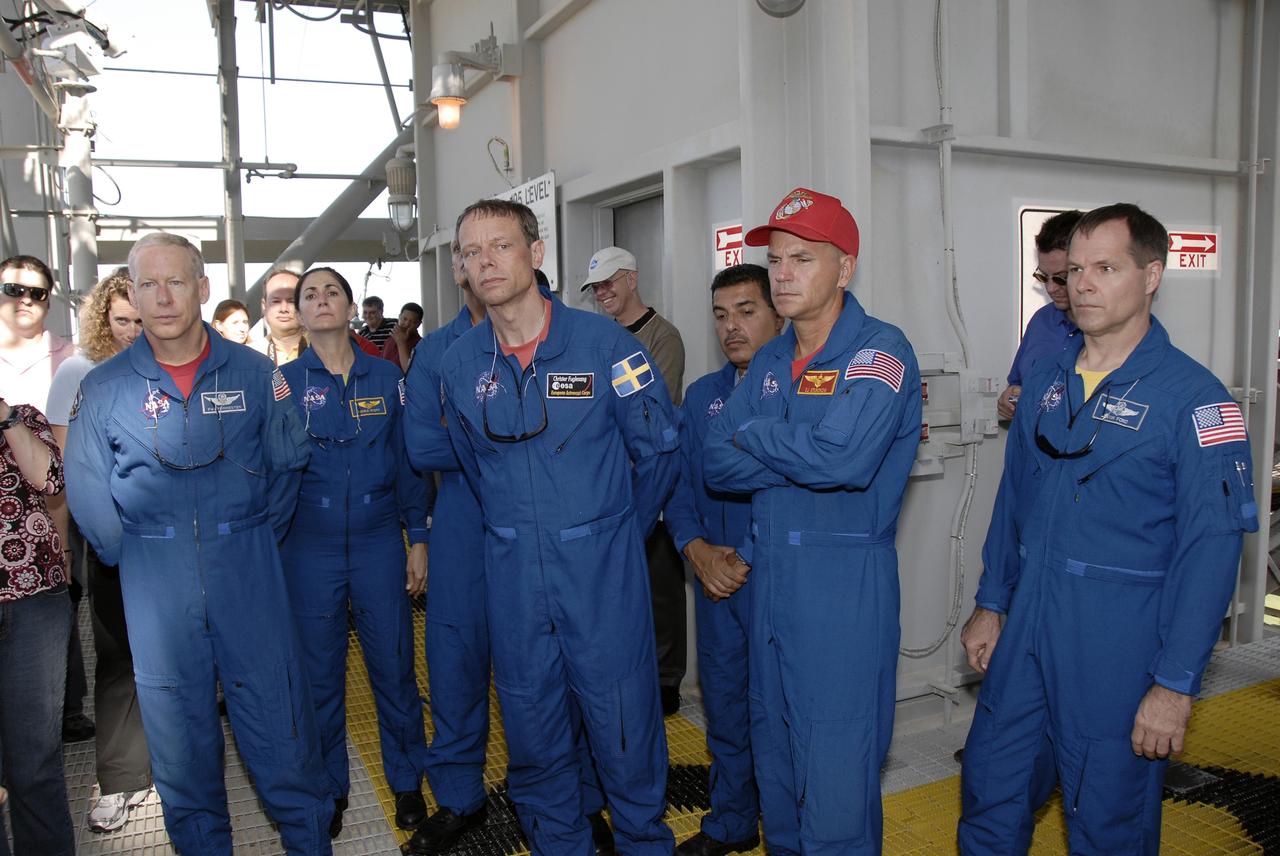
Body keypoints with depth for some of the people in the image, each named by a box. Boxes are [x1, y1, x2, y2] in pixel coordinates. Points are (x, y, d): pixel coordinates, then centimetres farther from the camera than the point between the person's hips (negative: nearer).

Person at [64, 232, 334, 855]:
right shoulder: (103, 387, 2)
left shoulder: (252, 372, 1)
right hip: (156, 589, 1)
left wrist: (255, 538, 5)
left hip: (248, 575, -1)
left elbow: (287, 463, 6)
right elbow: (88, 495, 6)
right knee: (180, 738, 12)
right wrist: (134, 555, 5)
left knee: (281, 730, 5)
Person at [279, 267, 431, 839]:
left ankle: (407, 781, 26)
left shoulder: (385, 378, 2)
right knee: (319, 672, 11)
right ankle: (329, 787, 30)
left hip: (379, 541, 0)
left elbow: (409, 462, 5)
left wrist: (418, 539, 2)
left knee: (394, 665, 6)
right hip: (309, 549, 0)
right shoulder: (283, 383, 0)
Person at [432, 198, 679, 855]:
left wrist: (615, 531, 8)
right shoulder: (458, 363, 2)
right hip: (511, 572, 3)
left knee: (624, 726, 5)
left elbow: (658, 445, 0)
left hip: (601, 566, -3)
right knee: (532, 730, 15)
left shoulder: (602, 341, -8)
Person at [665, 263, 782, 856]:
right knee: (723, 702, 17)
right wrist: (697, 548, -7)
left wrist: (748, 558, -17)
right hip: (714, 578, 6)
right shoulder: (701, 396, 8)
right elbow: (679, 481, 10)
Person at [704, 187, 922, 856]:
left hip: (845, 583, -7)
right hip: (768, 576, 7)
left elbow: (841, 456, -28)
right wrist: (799, 454, -13)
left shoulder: (880, 351, -11)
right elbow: (717, 465, 1)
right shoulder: (769, 362, 10)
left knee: (836, 775, 2)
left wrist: (753, 434, -11)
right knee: (773, 755, 21)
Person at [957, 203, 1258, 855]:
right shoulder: (1046, 382, 7)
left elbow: (1211, 549, -13)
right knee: (988, 787, 15)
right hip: (1025, 625, 5)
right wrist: (990, 604, 13)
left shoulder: (1194, 398, -11)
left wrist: (1175, 683, -15)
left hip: (1120, 639, -5)